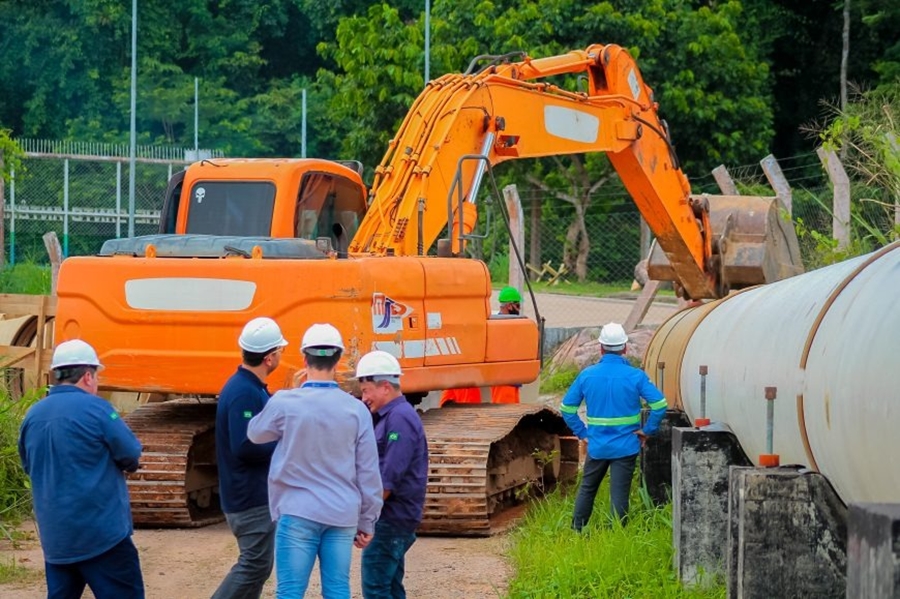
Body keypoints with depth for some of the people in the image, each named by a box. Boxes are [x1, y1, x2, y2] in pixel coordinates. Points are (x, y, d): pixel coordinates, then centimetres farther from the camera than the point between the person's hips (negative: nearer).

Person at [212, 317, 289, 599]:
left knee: (256, 565, 15)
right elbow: (245, 446, -28)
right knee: (255, 566, -6)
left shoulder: (252, 388, 12)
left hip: (257, 494, 10)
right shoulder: (244, 394, -21)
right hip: (251, 498, -10)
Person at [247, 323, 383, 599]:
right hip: (342, 515, 3)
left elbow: (255, 433, 13)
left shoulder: (285, 403, -9)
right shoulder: (356, 409, -2)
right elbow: (369, 473, 2)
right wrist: (367, 522, 12)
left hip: (298, 513, -3)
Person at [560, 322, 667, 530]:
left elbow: (567, 407, 1)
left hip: (597, 445, 2)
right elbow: (659, 404, -15)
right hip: (626, 446, -2)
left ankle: (576, 532, 22)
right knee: (619, 493, 1)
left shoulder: (587, 375, -2)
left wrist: (582, 432, 6)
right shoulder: (635, 376, -9)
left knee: (586, 488, 18)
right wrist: (647, 430, -5)